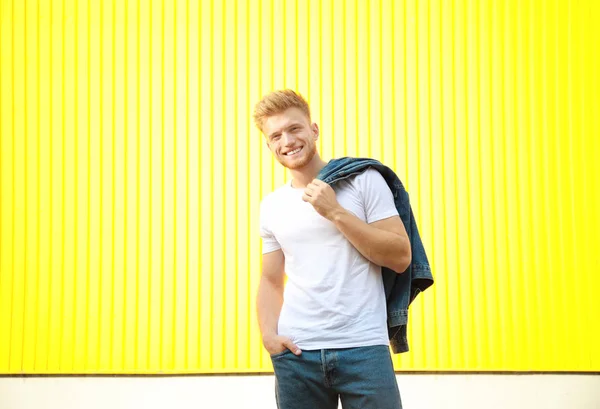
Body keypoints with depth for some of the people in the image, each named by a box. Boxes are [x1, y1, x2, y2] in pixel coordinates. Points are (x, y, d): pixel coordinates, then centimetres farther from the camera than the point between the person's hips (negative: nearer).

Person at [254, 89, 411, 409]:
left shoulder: (363, 180, 1)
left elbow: (401, 257, -5)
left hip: (363, 346, -3)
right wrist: (269, 334, -1)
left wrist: (336, 213, -11)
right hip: (296, 352, 3)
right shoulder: (271, 206, 11)